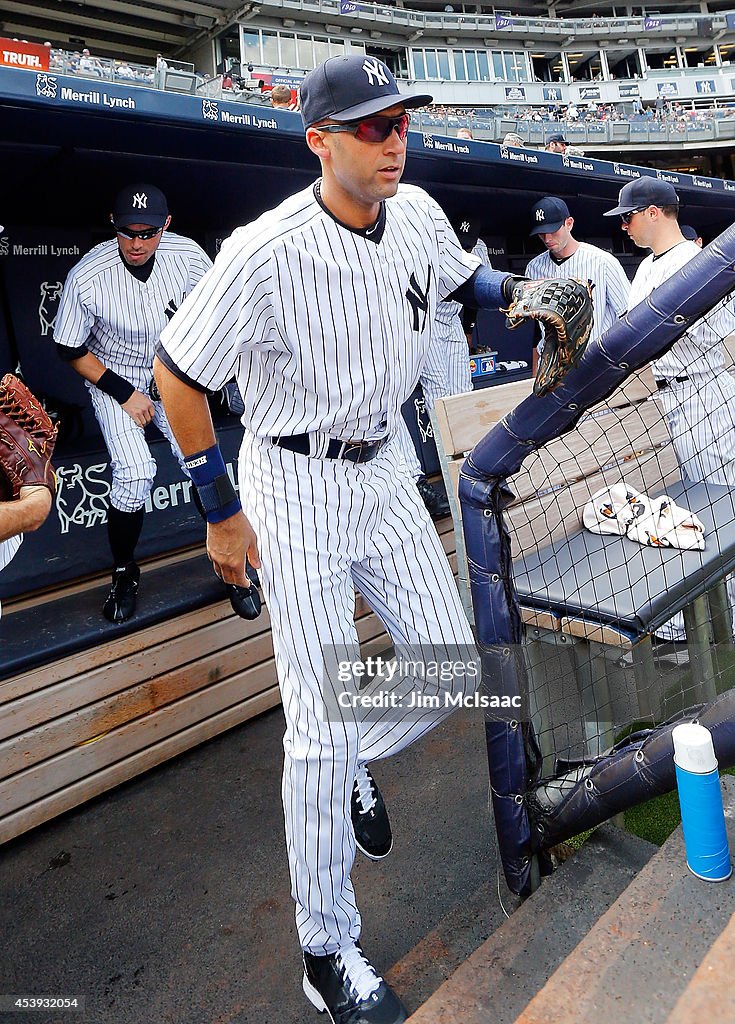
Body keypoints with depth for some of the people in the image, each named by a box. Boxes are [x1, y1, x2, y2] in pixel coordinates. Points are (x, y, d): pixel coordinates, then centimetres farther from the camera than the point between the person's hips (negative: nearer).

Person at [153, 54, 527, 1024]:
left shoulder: (418, 214, -1)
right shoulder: (266, 253, -22)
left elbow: (466, 277, 22)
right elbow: (176, 373, -15)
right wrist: (221, 513, -11)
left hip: (382, 470, 7)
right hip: (295, 484, -6)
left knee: (451, 670, 7)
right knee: (323, 726, -3)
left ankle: (357, 764, 40)